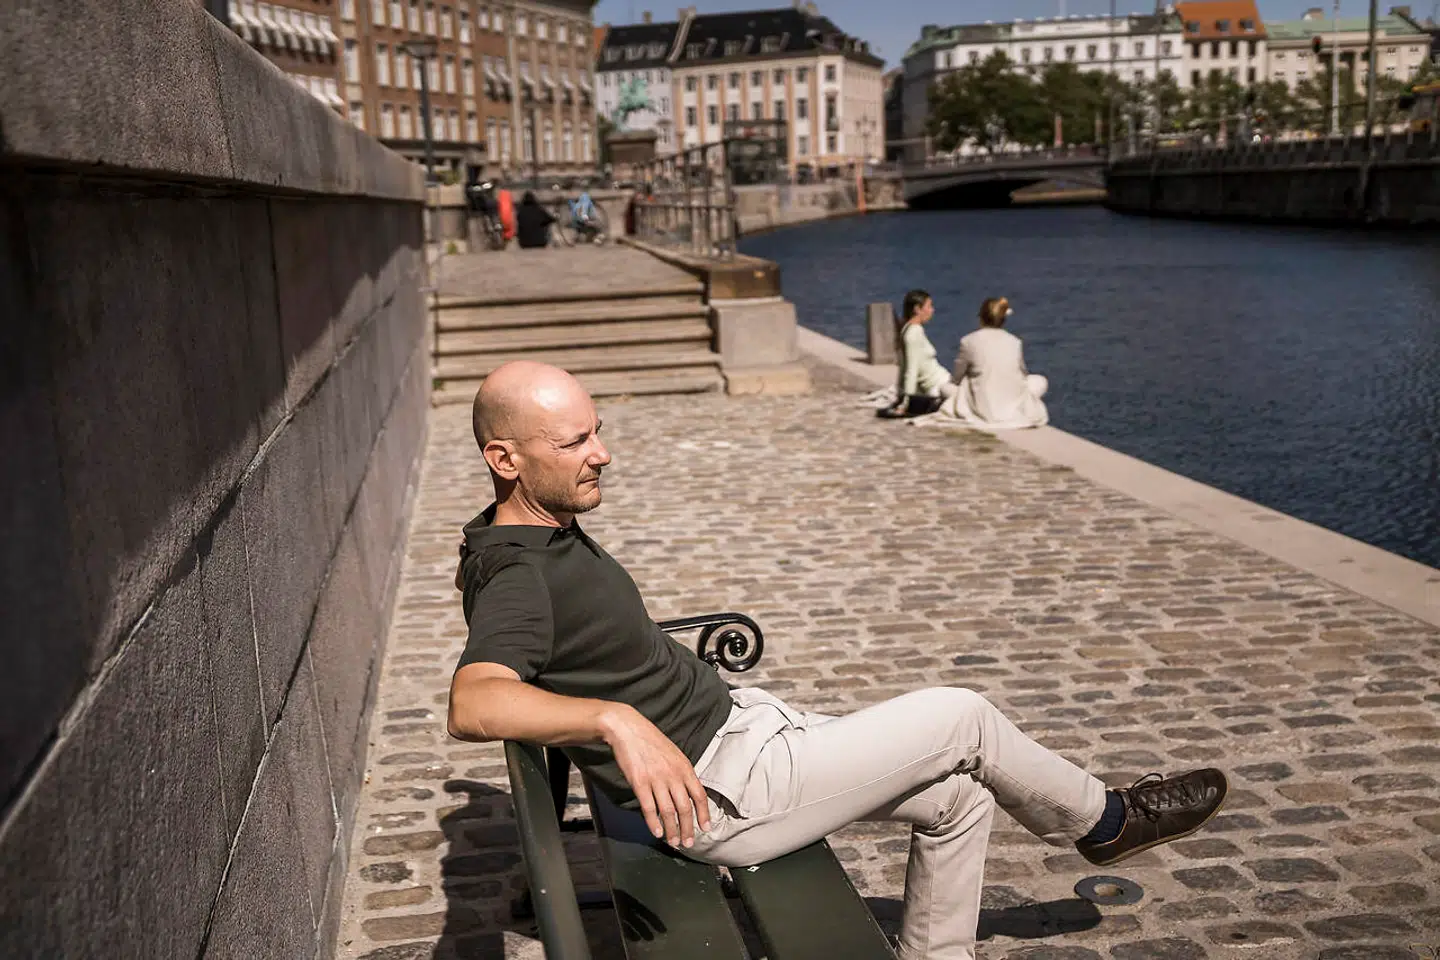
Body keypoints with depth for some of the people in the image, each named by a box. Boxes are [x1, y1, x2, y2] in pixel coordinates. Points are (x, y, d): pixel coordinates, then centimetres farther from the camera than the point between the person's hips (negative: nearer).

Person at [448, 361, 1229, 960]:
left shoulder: (544, 528, 5)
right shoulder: (518, 579, -25)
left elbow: (473, 568, 30)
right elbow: (472, 703, -47)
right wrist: (615, 719, -57)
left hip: (740, 720, 10)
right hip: (718, 796, -10)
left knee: (958, 798, 12)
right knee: (962, 719, -3)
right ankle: (1104, 821, 24)